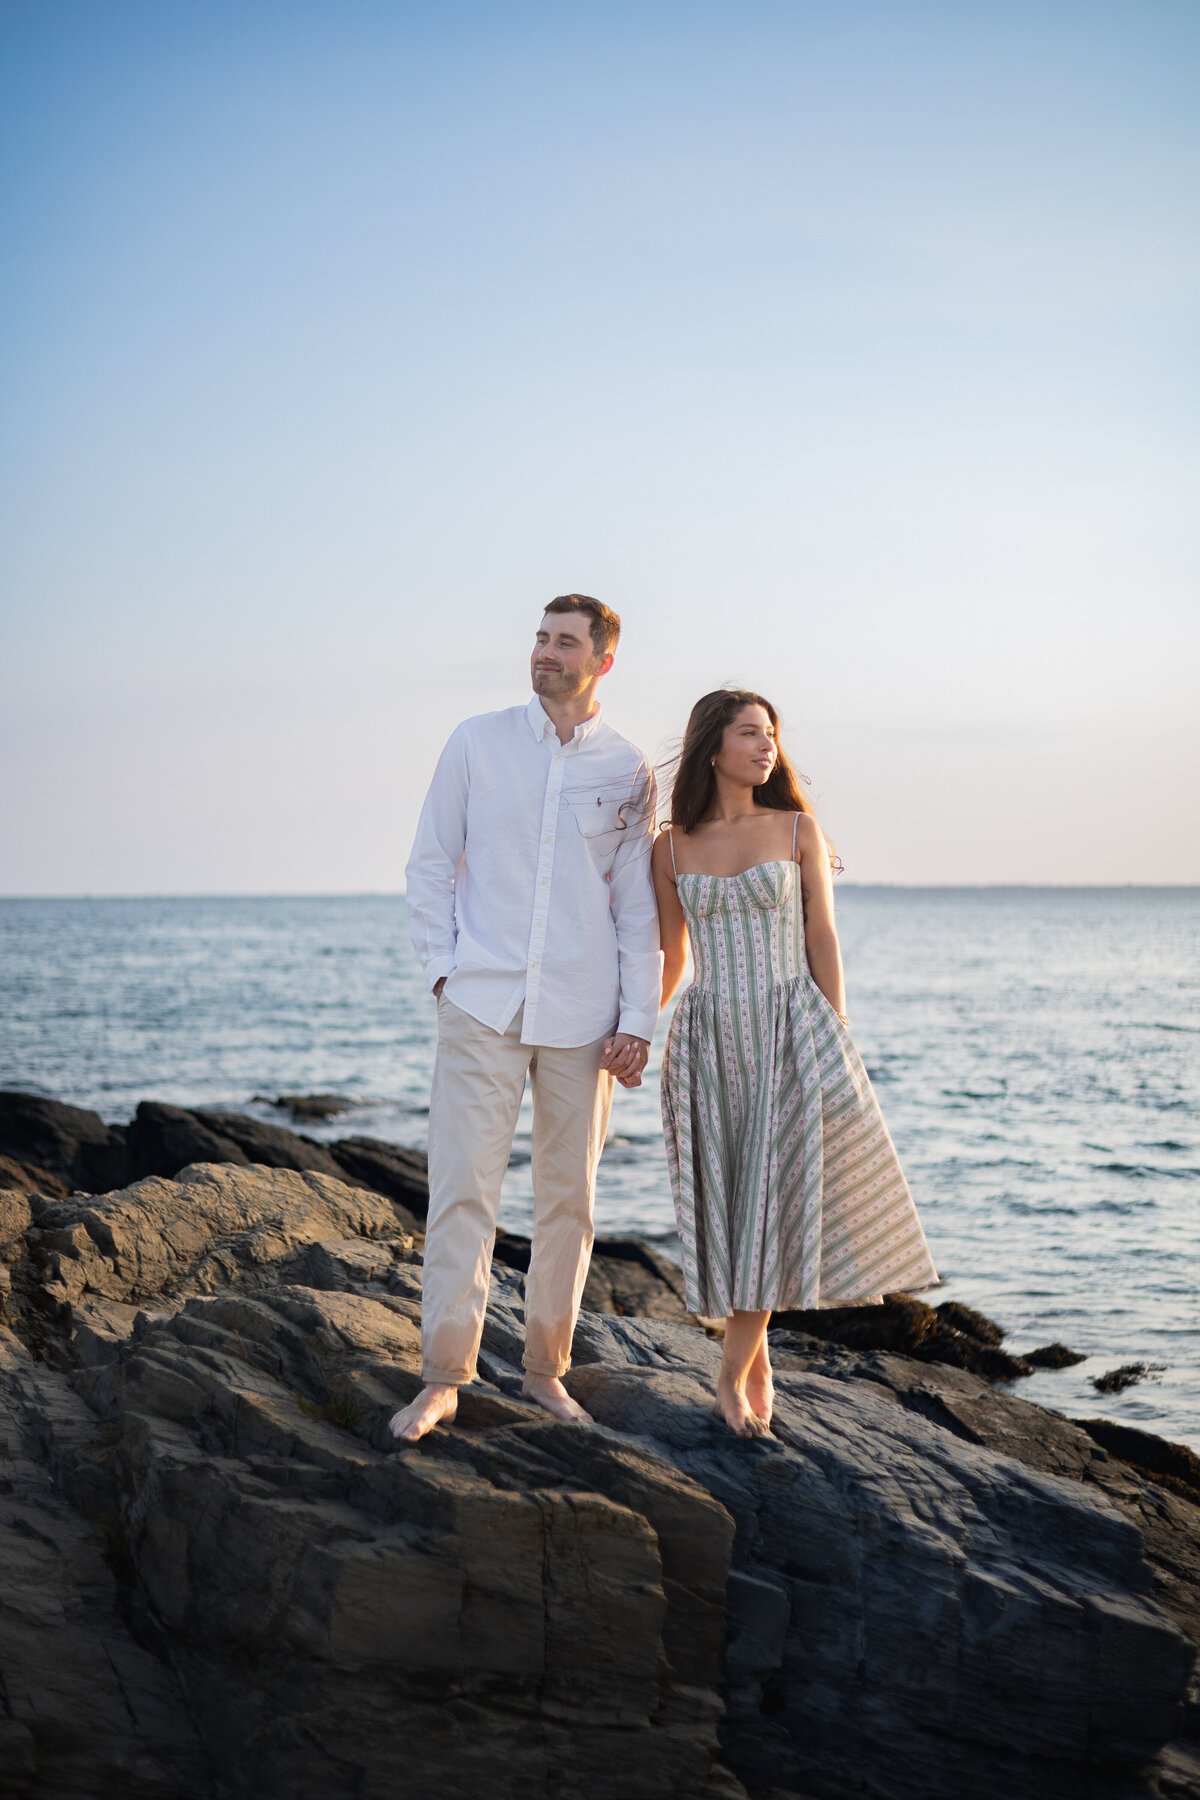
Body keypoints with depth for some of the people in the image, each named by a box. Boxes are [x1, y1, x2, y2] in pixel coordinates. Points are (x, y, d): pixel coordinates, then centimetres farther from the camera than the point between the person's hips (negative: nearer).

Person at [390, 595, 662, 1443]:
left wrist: (637, 1020, 0)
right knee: (463, 1189, -6)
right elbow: (432, 863, 8)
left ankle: (546, 1368, 20)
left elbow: (637, 906, 6)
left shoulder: (630, 772, 5)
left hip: (582, 1016, 1)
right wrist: (443, 968, -1)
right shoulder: (477, 743, 4)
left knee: (568, 1199, 7)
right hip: (483, 1005, -1)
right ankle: (444, 1378, -1)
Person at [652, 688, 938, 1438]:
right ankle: (758, 1366, 20)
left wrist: (836, 1050, -5)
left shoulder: (798, 830, 2)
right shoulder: (672, 848, 6)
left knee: (779, 1193, -6)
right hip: (710, 1041, 2)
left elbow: (823, 941, 0)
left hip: (792, 1033, -1)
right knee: (729, 1206, 4)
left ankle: (734, 1373, 6)